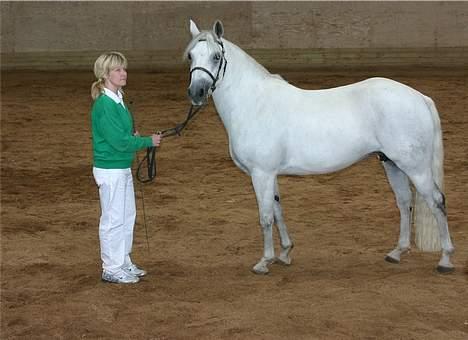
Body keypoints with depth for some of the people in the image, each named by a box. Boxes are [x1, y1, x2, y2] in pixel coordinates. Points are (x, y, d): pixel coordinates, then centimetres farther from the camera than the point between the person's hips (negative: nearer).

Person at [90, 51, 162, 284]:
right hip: (110, 169, -10)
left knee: (127, 216, 18)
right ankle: (111, 269, 11)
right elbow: (118, 141, -24)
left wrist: (133, 138, -1)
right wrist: (148, 141, -14)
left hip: (123, 168, 10)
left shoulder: (118, 99, 8)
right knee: (113, 219, 0)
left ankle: (124, 263, 30)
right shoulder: (104, 105, -21)